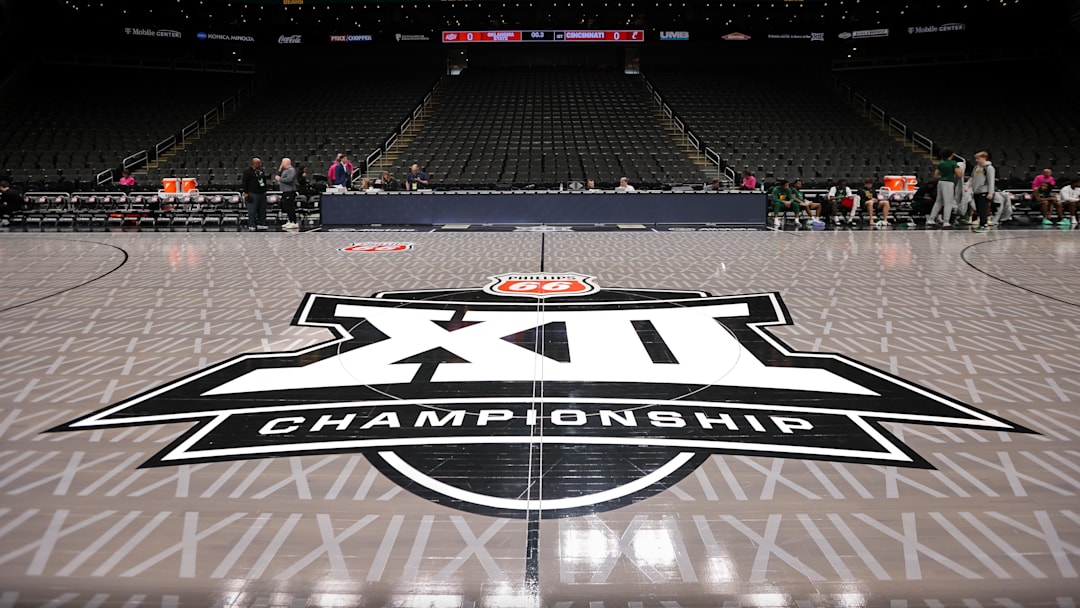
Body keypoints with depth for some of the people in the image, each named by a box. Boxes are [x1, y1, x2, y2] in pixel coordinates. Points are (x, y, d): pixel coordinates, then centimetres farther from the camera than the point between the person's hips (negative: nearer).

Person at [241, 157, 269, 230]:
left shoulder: (261, 170, 14)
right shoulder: (248, 171, -6)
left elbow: (264, 180, 24)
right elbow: (244, 182, -7)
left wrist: (265, 190, 19)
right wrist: (246, 192, -12)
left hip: (262, 193, 7)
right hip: (253, 194, -7)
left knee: (262, 210, 9)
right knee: (252, 210, -5)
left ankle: (261, 224, 17)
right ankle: (251, 225, -1)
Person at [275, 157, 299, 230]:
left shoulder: (291, 170, -12)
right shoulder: (285, 170, 18)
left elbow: (289, 179, -25)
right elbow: (279, 176, 22)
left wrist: (280, 179, -14)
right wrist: (279, 170, 9)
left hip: (290, 191, -10)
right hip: (285, 191, 11)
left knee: (290, 207, -12)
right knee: (285, 207, 15)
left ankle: (295, 223, -12)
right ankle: (289, 222, 23)